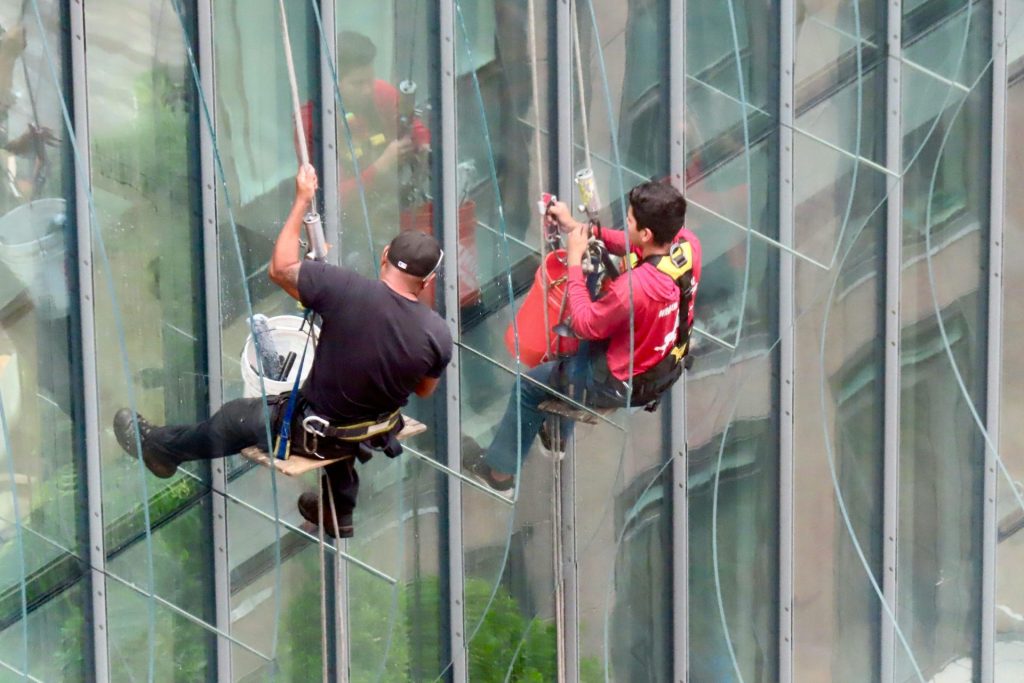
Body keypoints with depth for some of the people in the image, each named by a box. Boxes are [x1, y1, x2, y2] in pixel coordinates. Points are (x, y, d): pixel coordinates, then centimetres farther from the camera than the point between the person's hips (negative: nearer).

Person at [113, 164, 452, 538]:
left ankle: (160, 447, 48)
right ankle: (339, 511, 55)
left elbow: (279, 268, -16)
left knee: (237, 416, 22)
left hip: (317, 431, -4)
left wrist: (302, 200, -9)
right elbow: (424, 390, 0)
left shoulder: (347, 290, -31)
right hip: (377, 433, 4)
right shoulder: (438, 333, -20)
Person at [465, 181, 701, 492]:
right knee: (579, 350, 34)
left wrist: (574, 262, -15)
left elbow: (584, 324, -22)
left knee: (531, 384, 17)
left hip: (626, 383, -7)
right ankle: (560, 433, 52)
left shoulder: (634, 287, -40)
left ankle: (499, 468, 38)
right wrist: (580, 228, -8)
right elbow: (634, 247, -2)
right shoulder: (687, 242, -21)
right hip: (665, 362, 7)